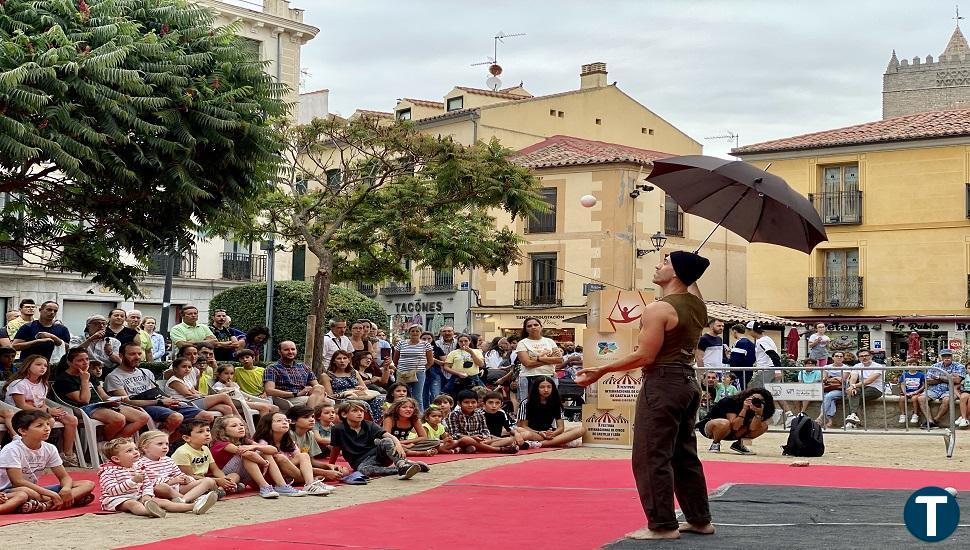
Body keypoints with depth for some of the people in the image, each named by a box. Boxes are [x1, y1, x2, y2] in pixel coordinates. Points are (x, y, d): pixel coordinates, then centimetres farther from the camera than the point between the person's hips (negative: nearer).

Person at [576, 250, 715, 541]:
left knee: (651, 456, -3)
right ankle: (700, 519, 23)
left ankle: (662, 524, -2)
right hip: (687, 382, 9)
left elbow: (645, 356, -18)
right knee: (684, 455, 17)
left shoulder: (658, 309, -16)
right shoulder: (697, 304, 7)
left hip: (662, 383, -9)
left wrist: (601, 370, -13)